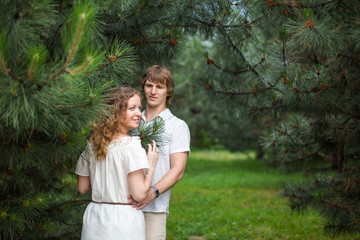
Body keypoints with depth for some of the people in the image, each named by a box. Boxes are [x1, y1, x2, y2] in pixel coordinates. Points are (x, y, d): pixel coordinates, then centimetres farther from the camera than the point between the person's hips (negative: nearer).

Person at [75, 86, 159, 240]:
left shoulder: (91, 144, 3)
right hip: (124, 221, -6)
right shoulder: (132, 146, -16)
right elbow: (139, 194, -18)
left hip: (94, 221, 6)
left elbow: (82, 188, 10)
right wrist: (152, 165, -5)